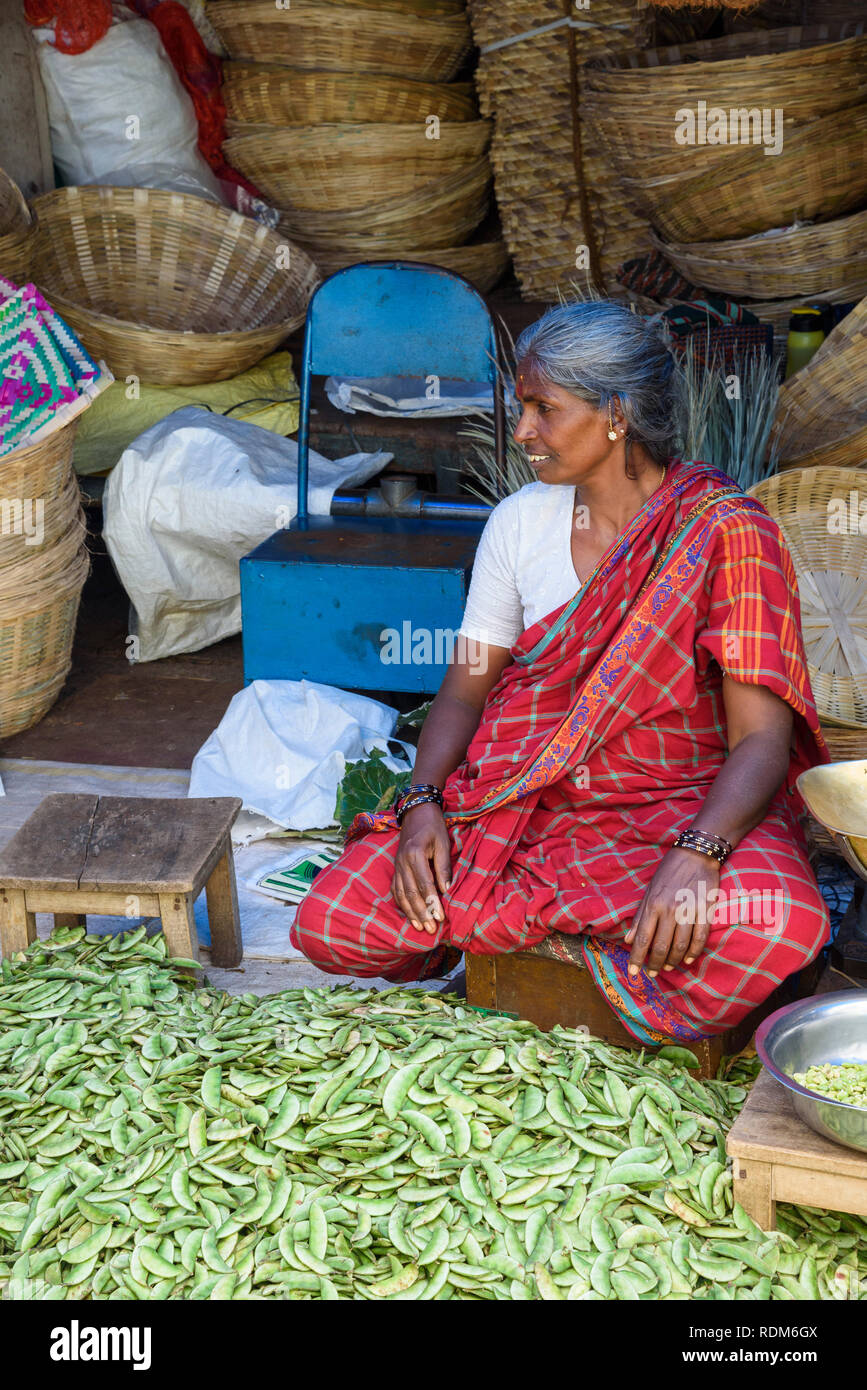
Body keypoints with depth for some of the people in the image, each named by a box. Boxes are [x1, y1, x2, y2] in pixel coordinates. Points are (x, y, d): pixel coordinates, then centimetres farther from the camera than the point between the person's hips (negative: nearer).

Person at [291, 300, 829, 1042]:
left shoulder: (726, 533, -10)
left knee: (777, 925, -36)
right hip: (521, 802, 4)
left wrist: (697, 854, -33)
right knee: (328, 925, -14)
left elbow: (762, 737, -16)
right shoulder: (521, 521, 5)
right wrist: (423, 804, -11)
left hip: (683, 806, -3)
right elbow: (466, 688, 7)